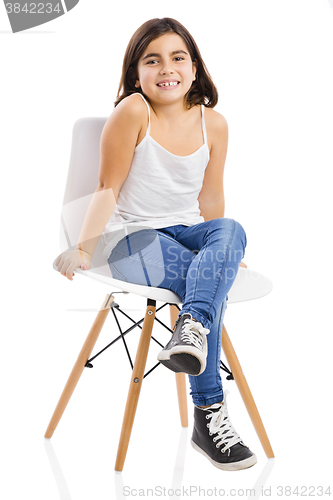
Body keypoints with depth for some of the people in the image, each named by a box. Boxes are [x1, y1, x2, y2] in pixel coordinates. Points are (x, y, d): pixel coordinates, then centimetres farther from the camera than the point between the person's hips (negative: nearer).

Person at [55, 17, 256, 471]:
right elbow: (108, 190, -9)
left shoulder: (213, 123, 3)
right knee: (213, 284, -29)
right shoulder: (133, 112, -10)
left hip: (189, 232, 4)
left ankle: (192, 326, -49)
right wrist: (83, 249, -18)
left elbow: (210, 200, 13)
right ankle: (209, 413, -24)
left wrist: (225, 250, 16)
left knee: (232, 230, -30)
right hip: (133, 239, -4)